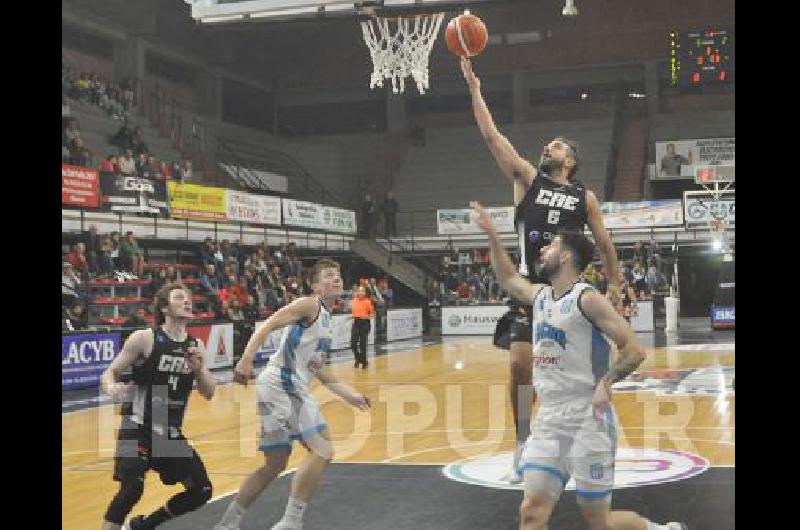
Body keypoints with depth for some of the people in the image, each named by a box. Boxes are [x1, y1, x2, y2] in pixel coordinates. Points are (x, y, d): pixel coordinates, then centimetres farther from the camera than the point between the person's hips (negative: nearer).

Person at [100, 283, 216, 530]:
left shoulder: (195, 346, 4)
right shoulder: (144, 338, -11)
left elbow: (209, 393, 7)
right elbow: (109, 374, -7)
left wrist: (199, 369, -13)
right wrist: (112, 387, -31)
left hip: (172, 433, 6)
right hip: (138, 428, -6)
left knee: (201, 491, 7)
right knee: (132, 488, -25)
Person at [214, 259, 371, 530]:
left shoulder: (328, 321, 21)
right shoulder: (309, 305, -6)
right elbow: (268, 325, -18)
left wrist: (349, 395, 29)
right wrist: (246, 359, -33)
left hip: (294, 389, 10)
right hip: (279, 385, -10)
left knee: (275, 464, 14)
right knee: (322, 451, -14)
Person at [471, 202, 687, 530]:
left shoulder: (587, 299, -11)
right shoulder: (540, 295, 11)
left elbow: (634, 350, -13)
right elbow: (508, 278, 31)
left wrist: (605, 383, -23)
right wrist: (491, 234, 26)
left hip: (588, 418, -7)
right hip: (549, 418, 7)